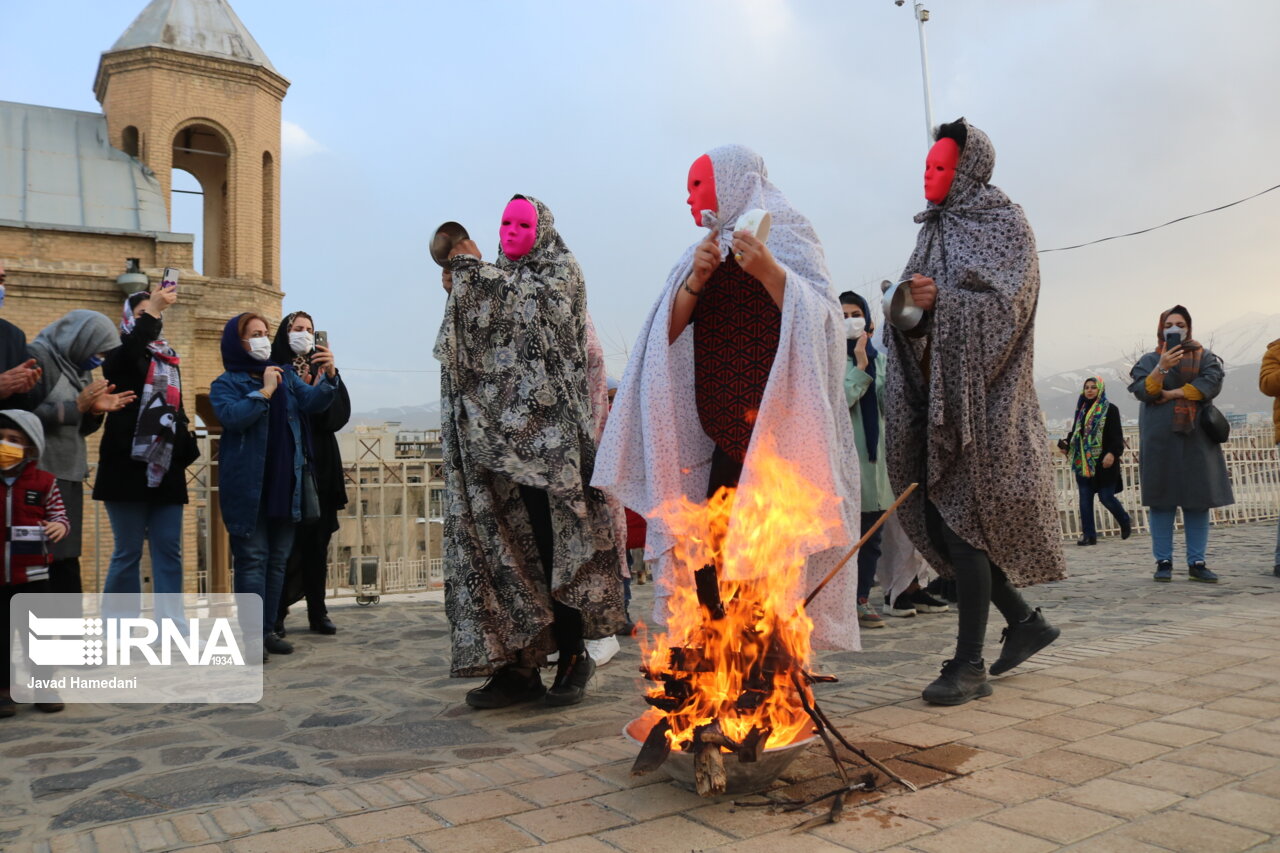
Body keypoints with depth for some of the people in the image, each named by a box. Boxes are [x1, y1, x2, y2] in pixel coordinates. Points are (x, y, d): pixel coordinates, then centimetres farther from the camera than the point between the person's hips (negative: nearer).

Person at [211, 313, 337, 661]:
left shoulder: (286, 375, 13)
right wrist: (264, 391, -19)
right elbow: (231, 417, -18)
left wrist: (329, 377, -20)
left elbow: (313, 402, -3)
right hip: (248, 486, -5)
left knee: (277, 560, 9)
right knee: (252, 559, -5)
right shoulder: (226, 383, 0)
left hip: (285, 484, 5)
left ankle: (268, 629, 18)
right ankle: (252, 635, -2)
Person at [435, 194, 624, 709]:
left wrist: (475, 272, -8)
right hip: (501, 430, 5)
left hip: (548, 429, -5)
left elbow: (540, 305, -14)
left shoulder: (561, 269, 8)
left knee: (551, 541, -8)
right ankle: (518, 665, 2)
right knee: (508, 545, -1)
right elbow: (468, 349, 17)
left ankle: (573, 657, 2)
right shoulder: (498, 282, 23)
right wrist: (460, 292, 4)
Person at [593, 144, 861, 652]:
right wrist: (697, 279, -6)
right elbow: (671, 329, 10)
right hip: (726, 432, 6)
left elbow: (819, 318, -11)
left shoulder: (786, 236, 2)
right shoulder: (706, 252, 20)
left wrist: (770, 272, -24)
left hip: (779, 427, -6)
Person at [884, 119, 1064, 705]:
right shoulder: (934, 232, 21)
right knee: (939, 520, 6)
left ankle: (969, 665, -3)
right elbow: (915, 310, 14)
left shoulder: (1004, 223, 1)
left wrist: (942, 300, -27)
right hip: (934, 394, 7)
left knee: (961, 521, -10)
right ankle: (1024, 621, 23)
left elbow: (1008, 302, -13)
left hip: (978, 395, -7)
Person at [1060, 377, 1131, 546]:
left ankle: (1125, 521, 26)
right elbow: (1075, 432, 18)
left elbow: (1117, 434, -8)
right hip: (1083, 462, 5)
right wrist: (1066, 445, 0)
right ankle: (1088, 535, 5)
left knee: (1106, 497, -2)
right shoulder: (1081, 409, 14)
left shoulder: (1110, 409, -2)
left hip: (1103, 462, -5)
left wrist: (1112, 453, -22)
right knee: (1085, 498, 1)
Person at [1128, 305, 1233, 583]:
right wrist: (1162, 368, -19)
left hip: (1196, 437, 1)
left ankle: (1197, 563, 6)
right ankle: (1163, 562, 1)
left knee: (1198, 500, 0)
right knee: (1161, 499, -3)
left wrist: (1173, 394, -11)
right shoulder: (1150, 360, 11)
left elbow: (1212, 383, -6)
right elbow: (1142, 391, -5)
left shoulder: (1205, 357, 13)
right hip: (1160, 438, -1)